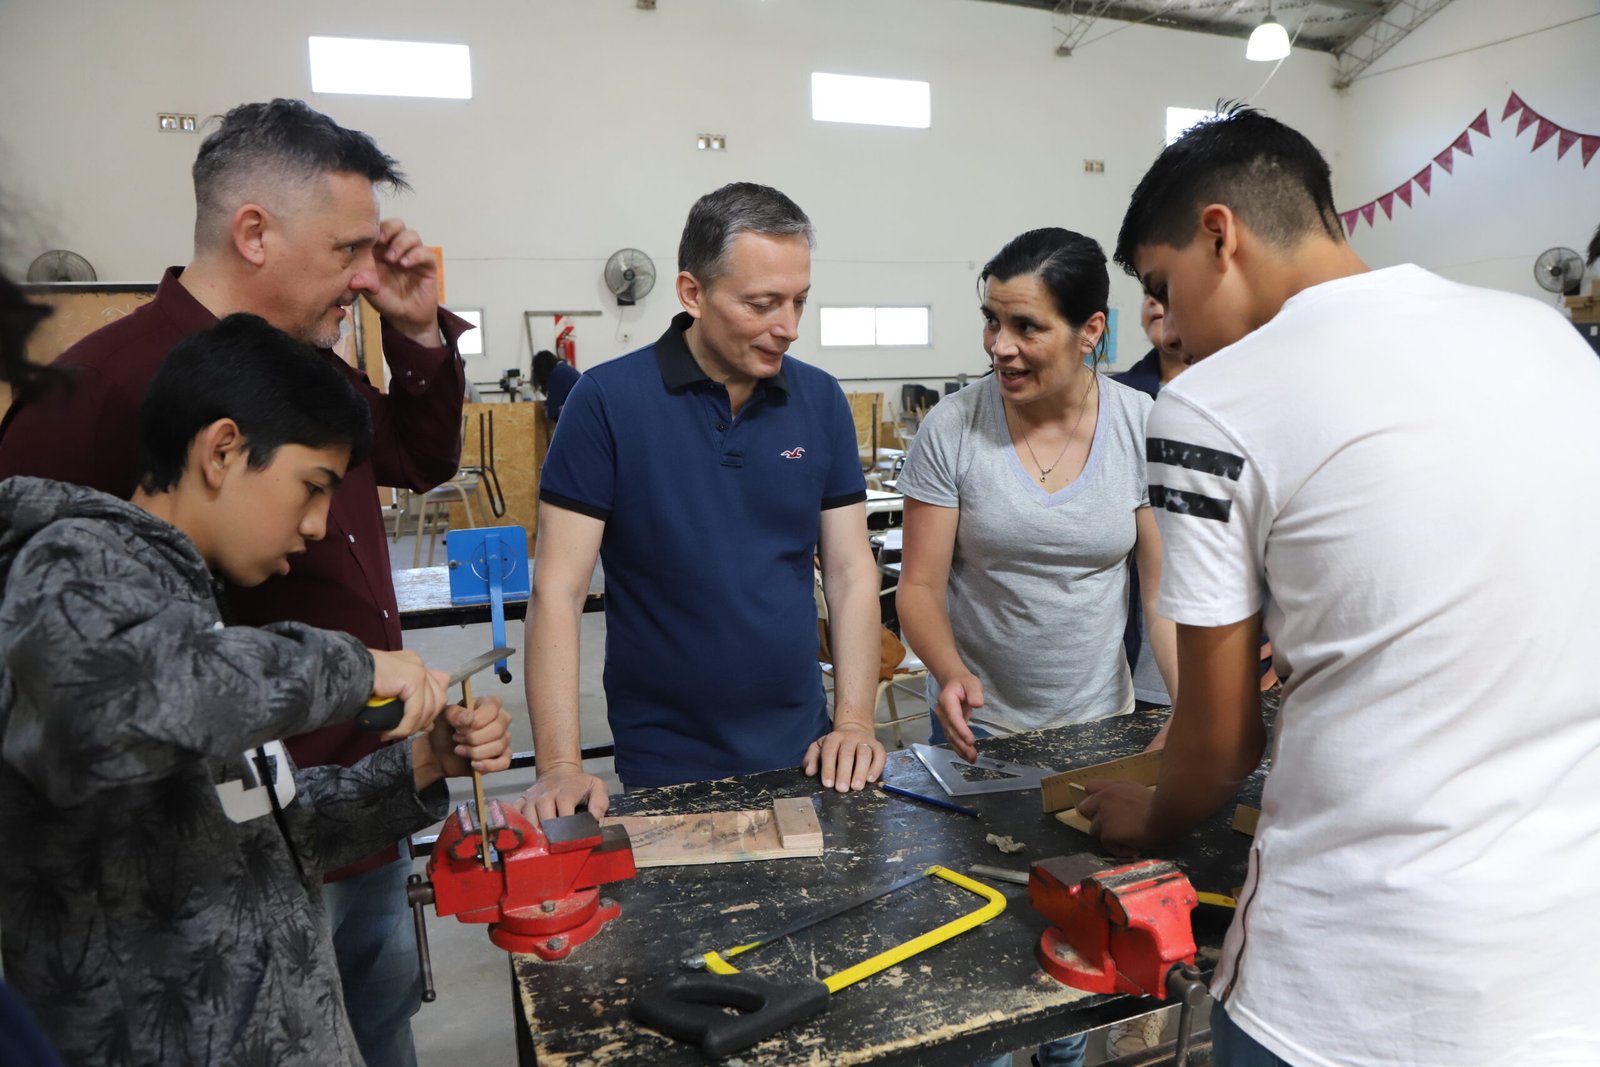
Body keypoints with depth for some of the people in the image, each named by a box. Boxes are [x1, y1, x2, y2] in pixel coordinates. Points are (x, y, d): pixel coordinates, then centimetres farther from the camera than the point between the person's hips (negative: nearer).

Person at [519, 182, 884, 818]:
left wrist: (854, 722, -8)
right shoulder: (607, 401, -12)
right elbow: (558, 590, -12)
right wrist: (560, 766, -18)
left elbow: (850, 574, 1)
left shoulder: (821, 401, -1)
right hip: (662, 769, -3)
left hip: (802, 753, 4)